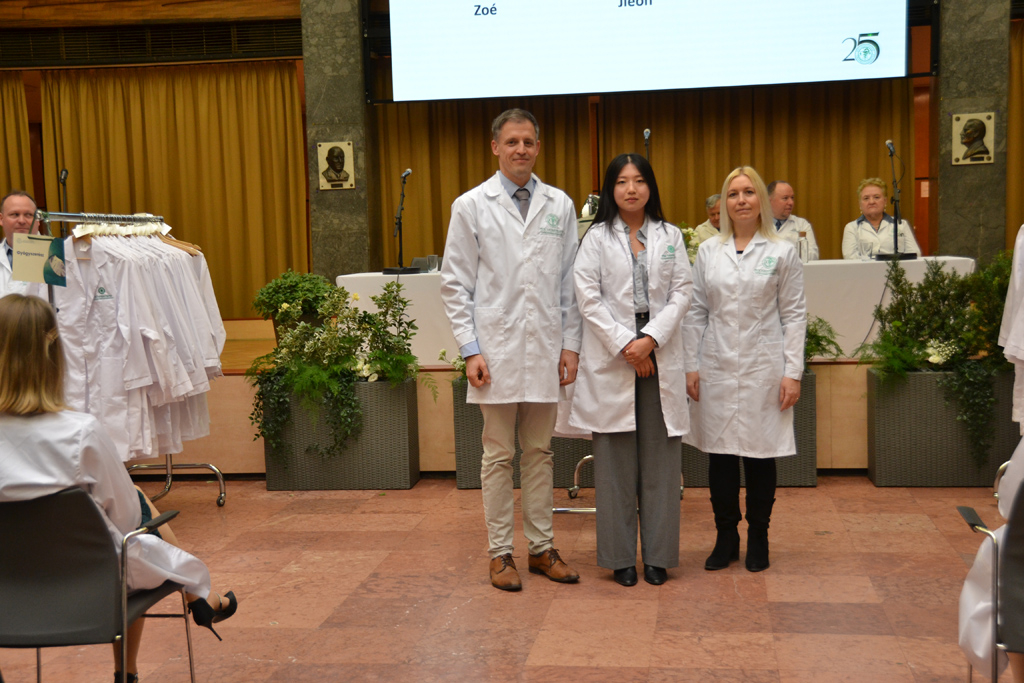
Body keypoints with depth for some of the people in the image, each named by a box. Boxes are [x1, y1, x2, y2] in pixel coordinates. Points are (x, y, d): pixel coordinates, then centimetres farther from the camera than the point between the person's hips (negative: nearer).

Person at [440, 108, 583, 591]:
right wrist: (470, 349, -8)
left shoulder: (560, 206, 9)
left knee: (539, 452, 11)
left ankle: (542, 548, 21)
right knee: (499, 456, 5)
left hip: (545, 350, 3)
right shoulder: (471, 206, 2)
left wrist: (571, 343, 3)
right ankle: (500, 552, 15)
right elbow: (455, 285, 0)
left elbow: (570, 281, 10)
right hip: (497, 351, -2)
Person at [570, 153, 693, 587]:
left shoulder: (670, 237, 12)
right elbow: (588, 298, -2)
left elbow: (681, 293, 4)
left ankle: (657, 555, 12)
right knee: (615, 460, 1)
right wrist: (625, 344, -10)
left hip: (660, 357, 2)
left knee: (659, 457, 3)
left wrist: (650, 339, -10)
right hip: (611, 357, -2)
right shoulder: (596, 237, 6)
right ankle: (620, 556, 10)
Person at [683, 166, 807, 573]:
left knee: (760, 455, 5)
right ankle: (726, 537, 18)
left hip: (763, 368, -2)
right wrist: (691, 365, 2)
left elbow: (794, 315, 1)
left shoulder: (782, 253, 2)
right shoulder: (708, 252, 7)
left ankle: (758, 539, 19)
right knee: (719, 454, 5)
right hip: (717, 369, 2)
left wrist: (793, 372, -5)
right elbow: (696, 312, 8)